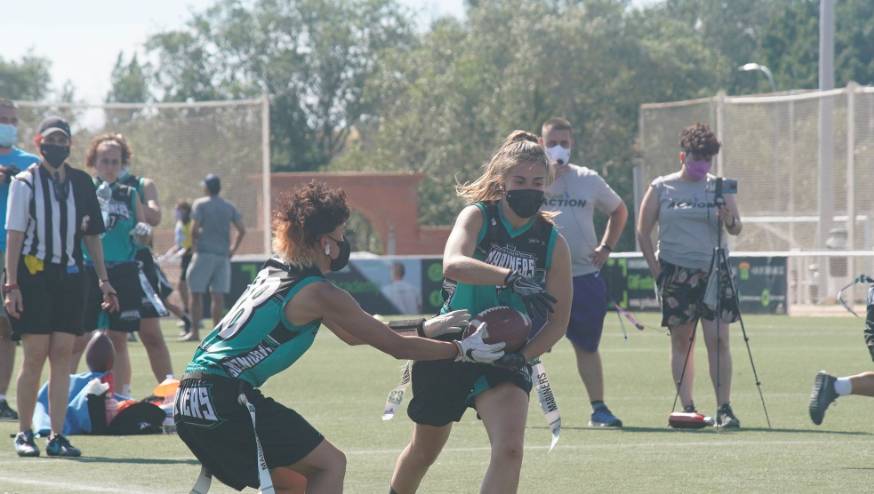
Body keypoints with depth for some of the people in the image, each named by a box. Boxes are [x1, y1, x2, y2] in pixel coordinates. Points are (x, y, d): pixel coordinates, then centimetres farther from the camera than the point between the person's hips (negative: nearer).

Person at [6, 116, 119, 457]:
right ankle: (24, 433, 5)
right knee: (35, 355, -5)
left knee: (63, 355, -1)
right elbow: (14, 235, -3)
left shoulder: (81, 183, 10)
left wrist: (104, 281, 12)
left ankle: (57, 436, 0)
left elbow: (92, 235, 15)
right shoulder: (25, 183, -1)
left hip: (69, 277, 4)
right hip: (33, 276, -4)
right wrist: (11, 285, -9)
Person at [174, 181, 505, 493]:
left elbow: (352, 335, 27)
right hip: (227, 398, -9)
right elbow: (395, 347, -4)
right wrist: (462, 351, 6)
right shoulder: (319, 294, -9)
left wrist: (427, 329, 28)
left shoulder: (276, 273, 18)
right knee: (330, 464, -1)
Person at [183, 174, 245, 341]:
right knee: (218, 295, 5)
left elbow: (194, 229, -12)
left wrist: (195, 245, 5)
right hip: (223, 255, 4)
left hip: (204, 253, -4)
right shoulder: (229, 207, 10)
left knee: (196, 294, 0)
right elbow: (242, 230, 5)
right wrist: (233, 249, 11)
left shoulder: (200, 204, -3)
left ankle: (194, 332, -3)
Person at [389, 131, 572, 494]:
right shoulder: (477, 217, -10)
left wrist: (523, 356, -16)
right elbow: (453, 264, -32)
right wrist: (512, 278, -47)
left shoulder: (553, 242, -4)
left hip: (508, 359, 0)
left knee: (509, 449, -23)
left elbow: (558, 320, 1)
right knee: (424, 450, 17)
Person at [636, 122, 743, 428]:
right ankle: (687, 407, 8)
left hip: (714, 273, 0)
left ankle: (724, 408, -10)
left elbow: (736, 229, 0)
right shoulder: (661, 188, 5)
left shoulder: (719, 188, 7)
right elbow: (643, 232, 7)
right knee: (682, 341, 3)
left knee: (718, 339, -8)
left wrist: (729, 220, -24)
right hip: (676, 273, 0)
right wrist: (656, 269, -1)